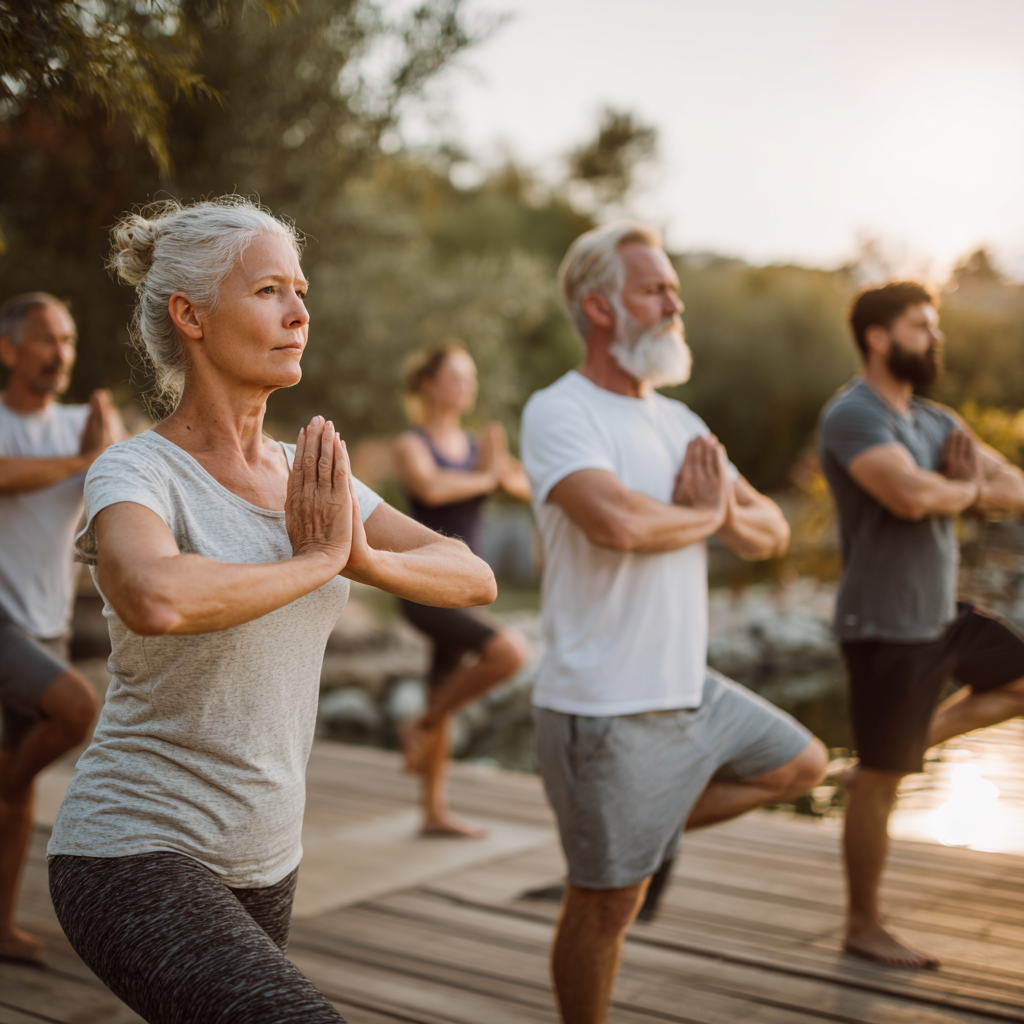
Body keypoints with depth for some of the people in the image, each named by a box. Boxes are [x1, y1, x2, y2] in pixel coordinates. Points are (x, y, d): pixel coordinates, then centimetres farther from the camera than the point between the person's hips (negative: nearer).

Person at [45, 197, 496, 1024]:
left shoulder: (309, 477, 6)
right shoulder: (137, 474, -14)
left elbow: (475, 578, 3)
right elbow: (156, 600, -38)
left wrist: (363, 556, -17)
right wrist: (314, 560, -21)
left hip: (263, 862, 7)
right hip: (134, 857, -7)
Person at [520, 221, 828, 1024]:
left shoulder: (678, 421, 11)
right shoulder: (557, 414, -15)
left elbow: (772, 532, 12)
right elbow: (619, 522, -33)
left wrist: (731, 517, -12)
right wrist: (704, 513, -12)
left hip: (691, 687, 8)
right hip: (605, 709, -8)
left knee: (801, 765, 22)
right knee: (606, 904, 4)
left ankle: (644, 840, 25)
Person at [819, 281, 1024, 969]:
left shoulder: (937, 421, 11)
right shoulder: (853, 416, -16)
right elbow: (912, 495, -32)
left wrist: (969, 483, -15)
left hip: (943, 616, 8)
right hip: (887, 627, -8)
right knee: (880, 782, 2)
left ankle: (907, 745, 16)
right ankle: (864, 927, 17)